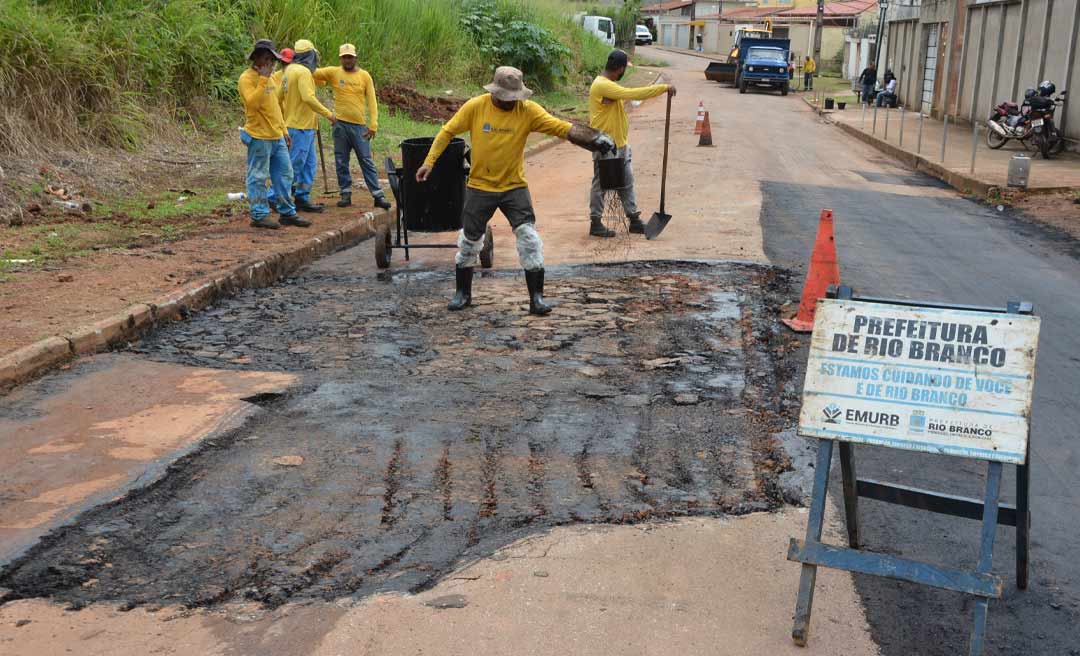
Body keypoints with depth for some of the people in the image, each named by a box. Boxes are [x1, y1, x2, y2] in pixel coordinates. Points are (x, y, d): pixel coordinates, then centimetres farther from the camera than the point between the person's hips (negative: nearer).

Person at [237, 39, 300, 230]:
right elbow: (252, 103, -26)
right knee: (258, 177, -2)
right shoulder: (246, 79, -11)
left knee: (284, 175, 11)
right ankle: (259, 215, 3)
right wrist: (263, 80, -24)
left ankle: (287, 212, 20)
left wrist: (284, 130, 21)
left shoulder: (268, 78, 17)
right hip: (259, 137, -9)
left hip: (276, 137, 9)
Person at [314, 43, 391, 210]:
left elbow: (372, 101, 0)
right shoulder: (333, 72, 4)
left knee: (367, 161, -1)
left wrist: (373, 124, -7)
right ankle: (346, 194, 15)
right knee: (341, 162, 6)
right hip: (340, 124, 1)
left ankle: (378, 195, 0)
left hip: (360, 125, -1)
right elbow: (314, 73, 7)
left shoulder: (364, 76, 2)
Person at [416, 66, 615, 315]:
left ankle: (536, 298, 1)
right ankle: (463, 294, 30)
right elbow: (448, 131, -1)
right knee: (469, 241, 11)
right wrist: (429, 161, -6)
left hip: (515, 187, -1)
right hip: (480, 187, 1)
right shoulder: (475, 106, -10)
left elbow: (563, 128, -19)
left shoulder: (528, 110, -11)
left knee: (530, 240, -10)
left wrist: (596, 138, -31)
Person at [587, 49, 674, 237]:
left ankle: (634, 220, 20)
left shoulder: (609, 85, 12)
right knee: (601, 184, 1)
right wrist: (664, 88, -25)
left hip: (619, 144, 10)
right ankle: (595, 223, 11)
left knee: (627, 183, 13)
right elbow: (633, 94, -29)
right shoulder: (602, 85, -21)